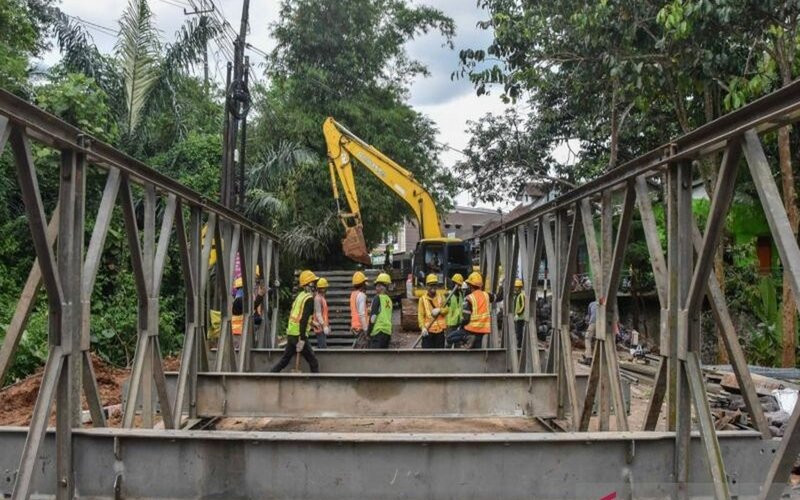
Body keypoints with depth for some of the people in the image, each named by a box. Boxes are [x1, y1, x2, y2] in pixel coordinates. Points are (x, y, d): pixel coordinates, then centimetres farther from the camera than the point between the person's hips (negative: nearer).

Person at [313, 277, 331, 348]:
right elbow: (318, 314, -19)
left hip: (323, 327, 10)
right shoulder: (317, 298, -13)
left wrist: (327, 325, 23)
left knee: (320, 346, 12)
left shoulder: (322, 298, 17)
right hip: (320, 327, -10)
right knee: (322, 346, -12)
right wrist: (324, 326, -22)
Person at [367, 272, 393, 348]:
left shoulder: (377, 298, -8)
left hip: (378, 330, -7)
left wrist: (368, 330, -3)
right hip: (388, 331, 7)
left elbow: (373, 316, -11)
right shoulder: (389, 299, 13)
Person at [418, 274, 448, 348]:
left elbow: (446, 309, 3)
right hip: (428, 330, -3)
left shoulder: (441, 297, 8)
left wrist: (439, 310, -18)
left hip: (440, 329, 3)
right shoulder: (423, 299, -2)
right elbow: (420, 315, -6)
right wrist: (423, 327, -17)